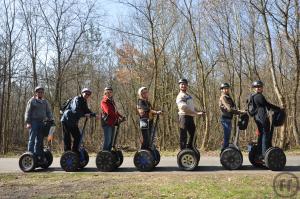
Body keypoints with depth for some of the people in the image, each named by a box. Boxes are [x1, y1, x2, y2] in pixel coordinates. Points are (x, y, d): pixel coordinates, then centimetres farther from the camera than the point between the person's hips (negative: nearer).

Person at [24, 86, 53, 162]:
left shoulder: (45, 102, 16)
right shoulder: (32, 101, 2)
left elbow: (49, 112, 18)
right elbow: (28, 112, -1)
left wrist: (51, 120, 4)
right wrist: (28, 122, -9)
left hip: (42, 122, 5)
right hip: (34, 122, -5)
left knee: (40, 139, 6)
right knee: (32, 138, -8)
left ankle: (38, 155, 12)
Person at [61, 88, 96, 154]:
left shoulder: (84, 102, 12)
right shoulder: (77, 99, -16)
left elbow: (87, 111, 6)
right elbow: (75, 110, -30)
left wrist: (94, 114, -10)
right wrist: (84, 115, -33)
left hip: (73, 122, 9)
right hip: (66, 120, -9)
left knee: (77, 136, 9)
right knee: (67, 138, -3)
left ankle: (75, 151, 20)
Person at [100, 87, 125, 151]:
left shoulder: (112, 101, 20)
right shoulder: (104, 101, -6)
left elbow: (115, 111, 22)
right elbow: (109, 111, -18)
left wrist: (121, 116, 6)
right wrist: (118, 117, -18)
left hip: (112, 123, 9)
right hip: (107, 123, -9)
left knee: (111, 140, 11)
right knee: (107, 140, -11)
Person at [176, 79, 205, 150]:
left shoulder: (189, 96, 21)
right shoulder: (180, 96, -8)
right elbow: (183, 107, -21)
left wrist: (199, 112, 9)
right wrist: (196, 113, -24)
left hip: (190, 117, 9)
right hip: (184, 117, -9)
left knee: (193, 134, 14)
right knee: (183, 136, -3)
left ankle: (189, 148, 27)